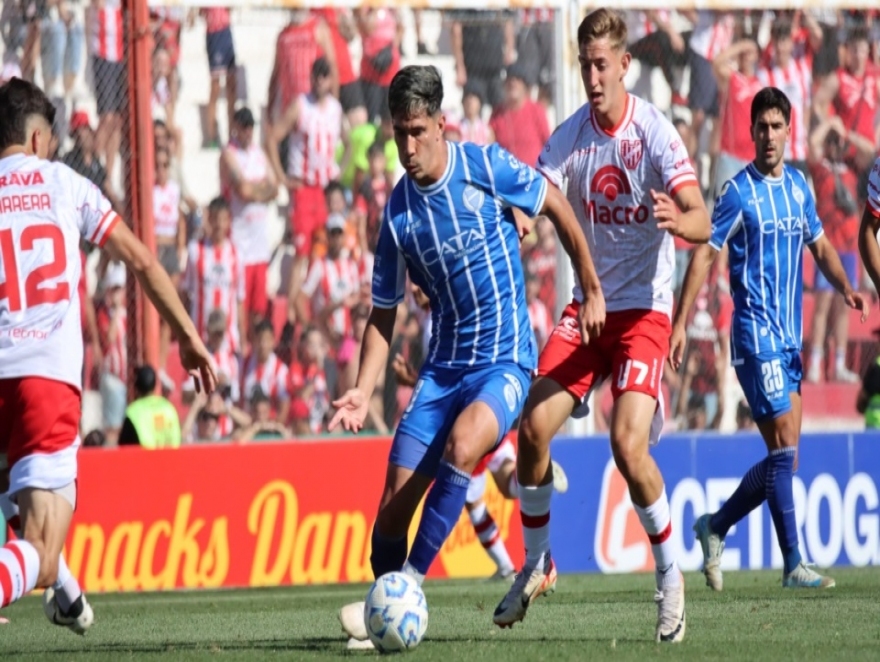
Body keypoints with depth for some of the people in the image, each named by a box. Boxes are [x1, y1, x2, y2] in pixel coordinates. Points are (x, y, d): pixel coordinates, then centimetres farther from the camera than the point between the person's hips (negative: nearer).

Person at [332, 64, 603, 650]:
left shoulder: (486, 167, -11)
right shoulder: (398, 211, 0)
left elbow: (558, 207, 5)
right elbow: (384, 313, 8)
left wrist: (593, 292, 9)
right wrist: (363, 392, -5)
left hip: (506, 360, -4)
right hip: (443, 366, 4)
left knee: (460, 446, -32)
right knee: (394, 500, -4)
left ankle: (409, 583, -28)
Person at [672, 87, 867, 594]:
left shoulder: (799, 186, 11)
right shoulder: (740, 193, -8)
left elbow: (820, 246, 21)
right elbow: (705, 256, -9)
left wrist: (846, 288, 3)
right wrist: (680, 324, -14)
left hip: (790, 338, 7)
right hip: (756, 337, -7)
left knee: (783, 457, 8)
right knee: (784, 449, -10)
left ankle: (715, 527, 22)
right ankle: (794, 565, -5)